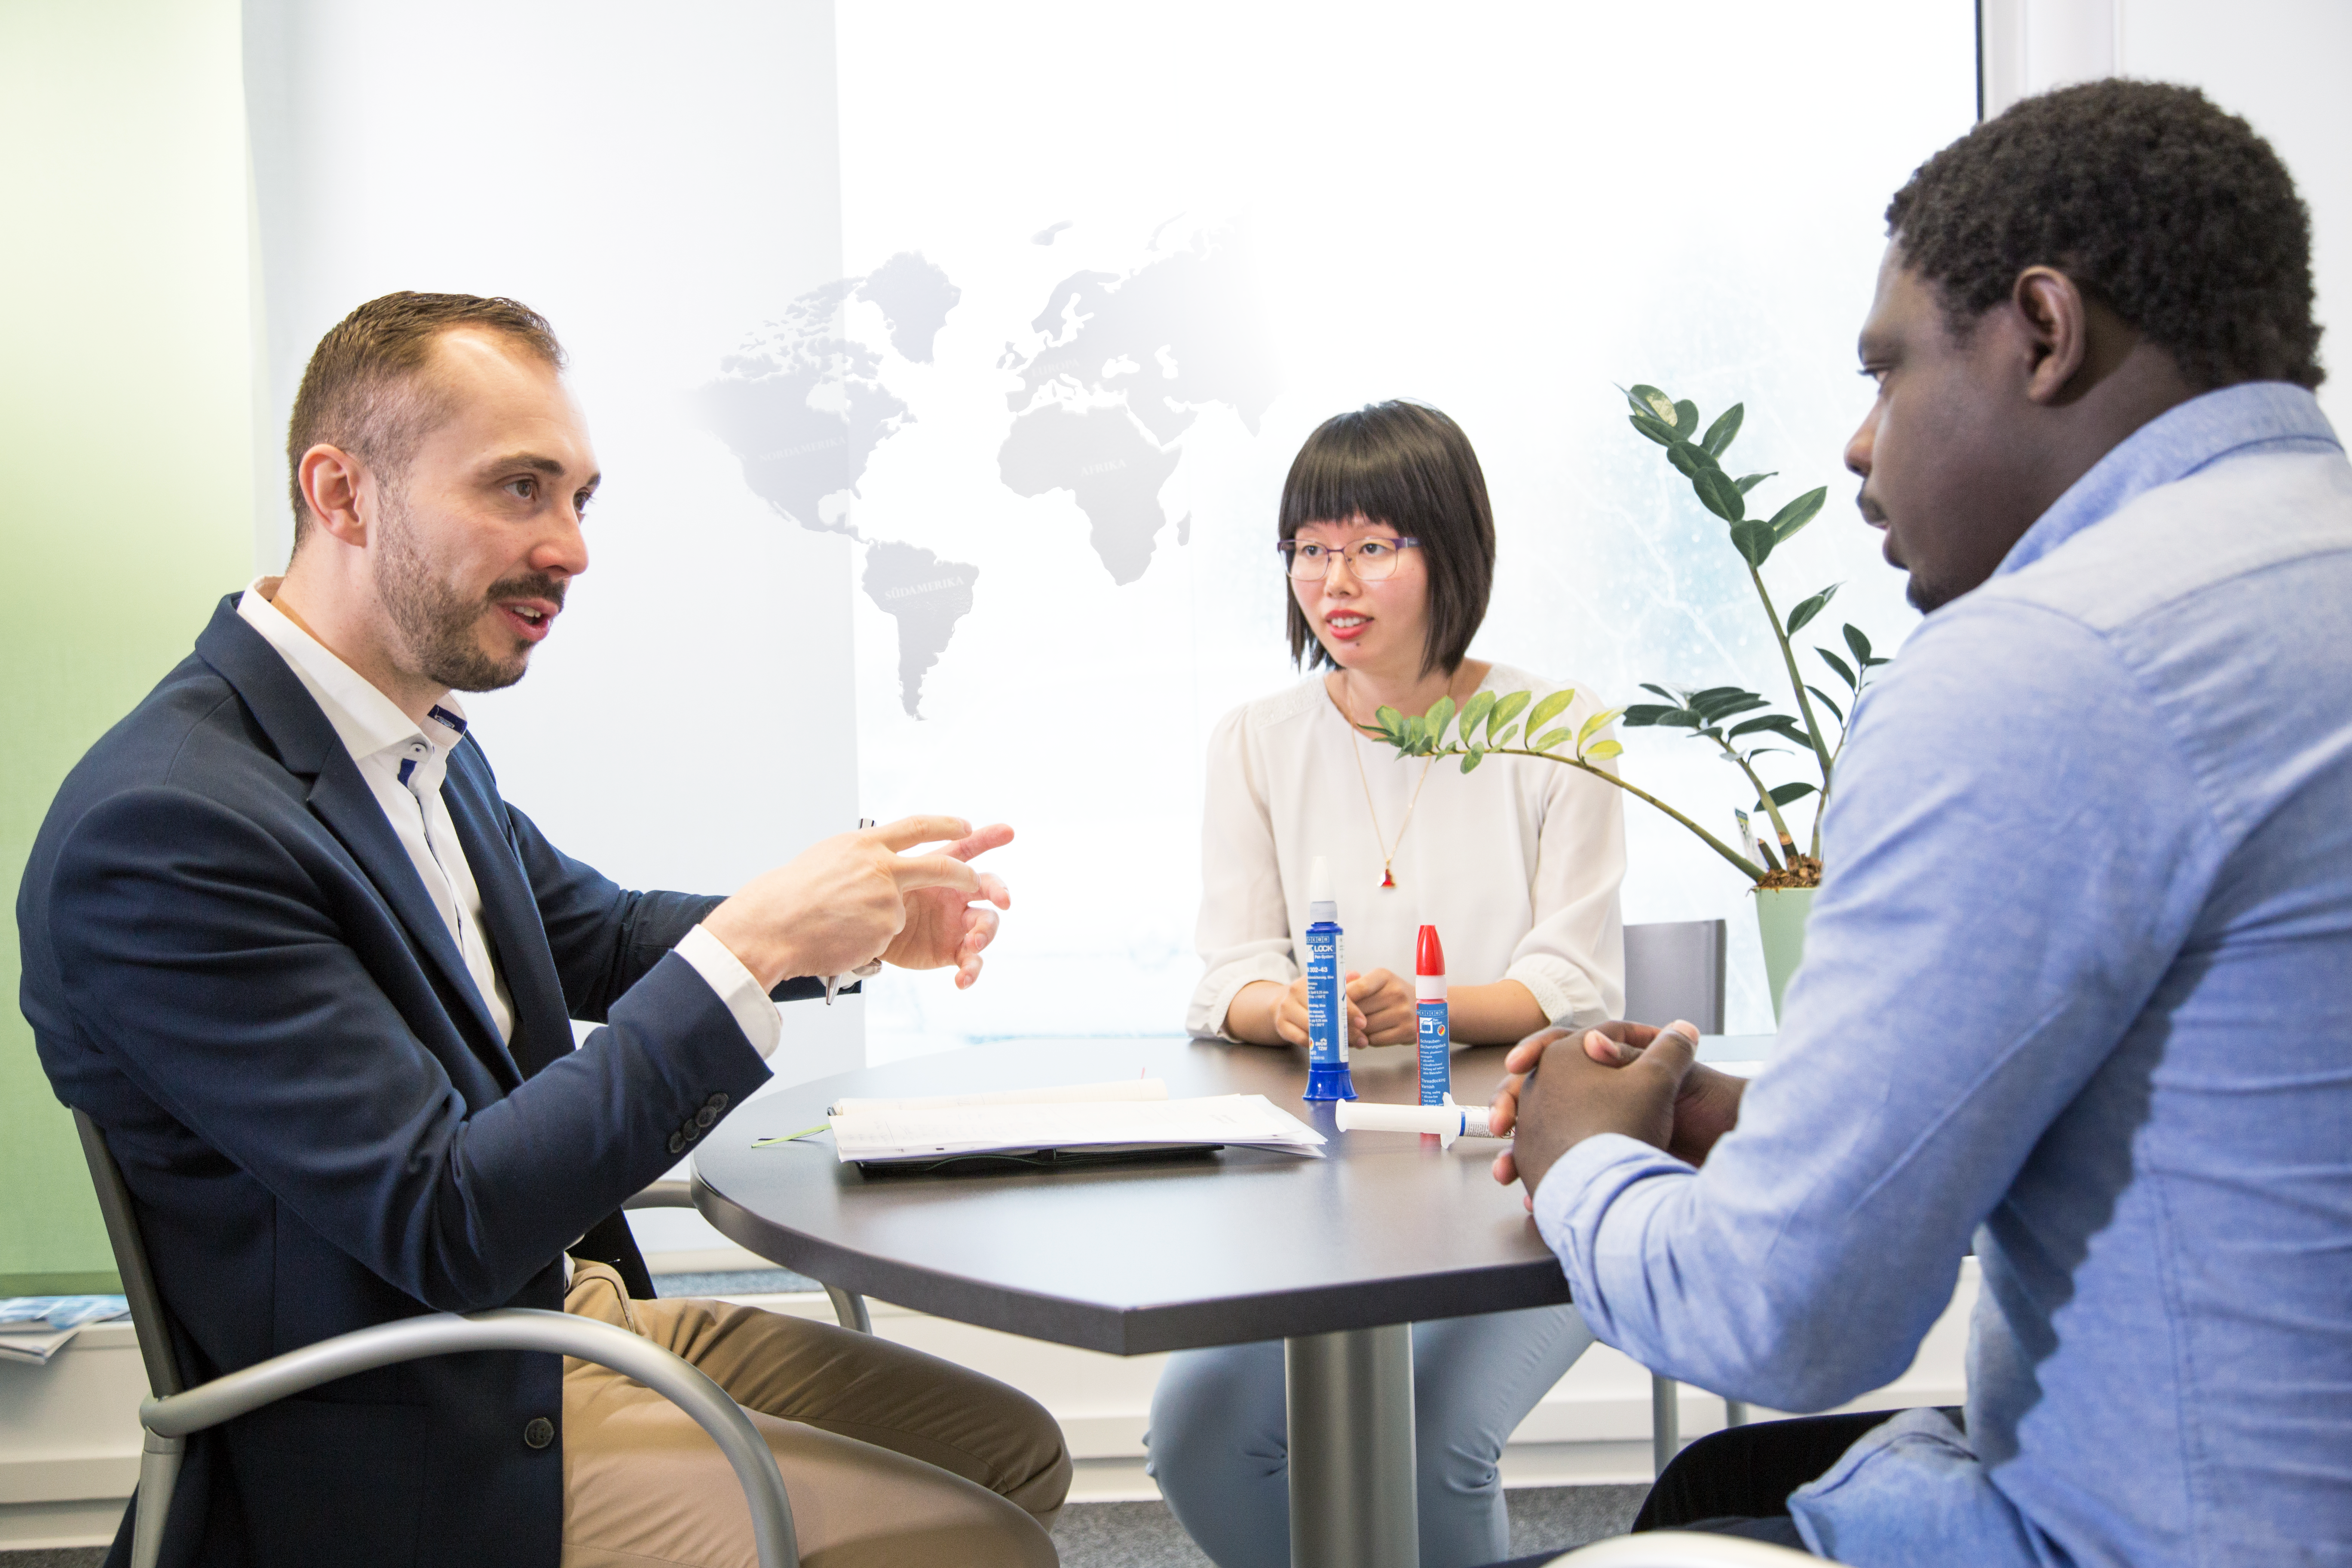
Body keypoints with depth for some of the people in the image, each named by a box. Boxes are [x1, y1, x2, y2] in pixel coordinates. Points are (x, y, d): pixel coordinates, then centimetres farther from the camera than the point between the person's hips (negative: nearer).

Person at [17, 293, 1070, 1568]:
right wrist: (753, 949, -26)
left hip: (573, 1317, 9)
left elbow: (596, 936, 20)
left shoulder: (424, 737, 3)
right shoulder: (161, 826, -24)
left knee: (1013, 1450, 11)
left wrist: (855, 917, 2)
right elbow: (444, 1224, -26)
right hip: (426, 1461, -9)